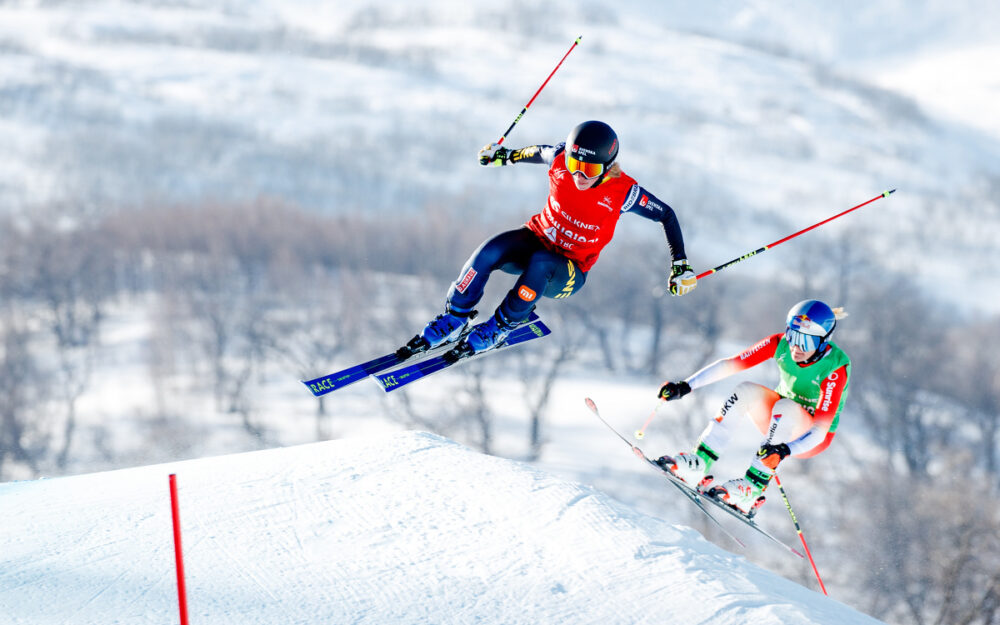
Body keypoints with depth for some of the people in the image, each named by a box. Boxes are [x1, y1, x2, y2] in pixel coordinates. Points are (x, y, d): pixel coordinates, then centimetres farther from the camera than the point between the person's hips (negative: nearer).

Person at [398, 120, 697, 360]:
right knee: (489, 252, -30)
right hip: (537, 238, 3)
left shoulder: (622, 192, -23)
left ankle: (498, 329, -21)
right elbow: (541, 152, 9)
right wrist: (507, 155, 23)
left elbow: (666, 215, -11)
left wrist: (680, 265, -13)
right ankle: (454, 319, -12)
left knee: (540, 264, -40)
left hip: (569, 274, -3)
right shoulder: (561, 160, -16)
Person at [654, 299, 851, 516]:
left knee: (784, 408, -36)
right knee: (745, 390, -25)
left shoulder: (835, 368, -29)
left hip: (811, 438, -4)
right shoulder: (781, 344, -17)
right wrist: (686, 386, -29)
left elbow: (820, 430, -35)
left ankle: (752, 489, -36)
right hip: (780, 421, 4)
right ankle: (699, 464, -27)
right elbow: (729, 365, -18)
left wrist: (786, 450, -53)